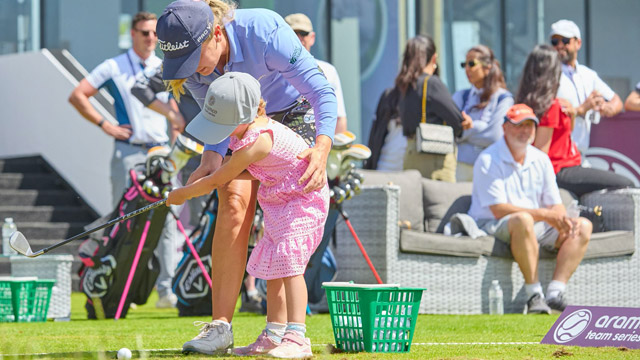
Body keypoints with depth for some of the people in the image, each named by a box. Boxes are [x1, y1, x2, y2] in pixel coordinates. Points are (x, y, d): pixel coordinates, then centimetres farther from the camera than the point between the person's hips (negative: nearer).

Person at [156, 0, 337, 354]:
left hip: (294, 116, -3)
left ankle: (279, 329, -11)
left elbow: (323, 92, -31)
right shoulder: (191, 62, -22)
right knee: (233, 206, -16)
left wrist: (322, 148, -46)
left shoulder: (265, 33, -37)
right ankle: (220, 326, -16)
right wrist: (210, 161, -25)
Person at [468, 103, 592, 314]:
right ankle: (534, 295, -36)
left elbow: (555, 205, 9)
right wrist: (543, 214, -23)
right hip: (491, 227, -7)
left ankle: (555, 294, -25)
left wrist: (563, 221, -17)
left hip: (536, 227, 7)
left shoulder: (541, 160, 12)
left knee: (583, 226, -10)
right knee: (522, 220, -39)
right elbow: (499, 210, -18)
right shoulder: (489, 160, -9)